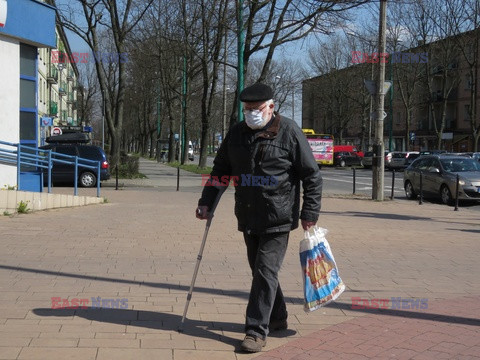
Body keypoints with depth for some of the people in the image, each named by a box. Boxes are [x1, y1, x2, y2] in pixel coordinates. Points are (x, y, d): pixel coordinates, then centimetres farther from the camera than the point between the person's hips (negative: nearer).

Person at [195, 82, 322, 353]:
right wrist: (206, 202, 7)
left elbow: (312, 175, -6)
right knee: (259, 269, 16)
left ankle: (257, 331, -3)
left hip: (278, 218, -6)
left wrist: (310, 212, -10)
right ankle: (278, 318, 34)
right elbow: (220, 170, 14)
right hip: (248, 217, 6)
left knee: (266, 271, -8)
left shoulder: (289, 132, -9)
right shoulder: (237, 133, 6)